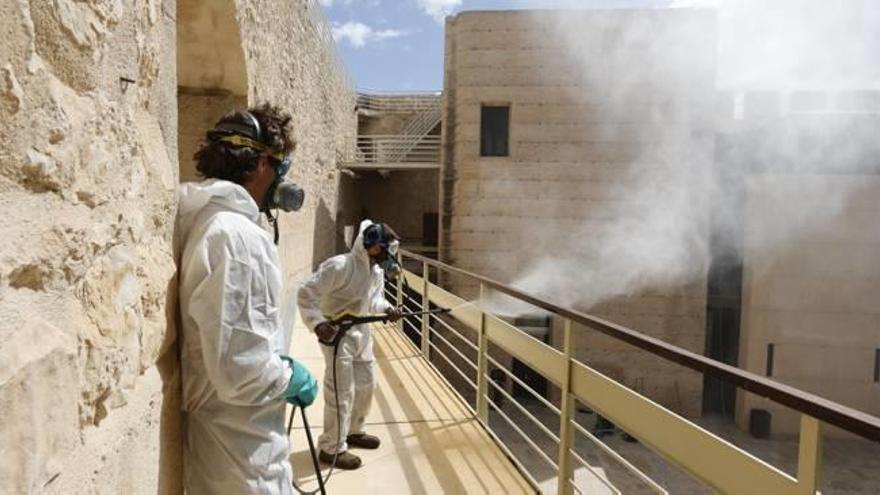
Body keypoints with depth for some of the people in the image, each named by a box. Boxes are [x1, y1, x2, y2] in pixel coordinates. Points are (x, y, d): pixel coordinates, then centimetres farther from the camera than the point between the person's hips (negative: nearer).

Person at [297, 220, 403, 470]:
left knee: (367, 382, 19)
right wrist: (317, 322, -35)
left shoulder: (377, 270, 0)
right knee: (341, 392, -2)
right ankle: (332, 449, 15)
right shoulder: (340, 266, -25)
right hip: (337, 333, -9)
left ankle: (354, 431, 40)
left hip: (361, 331, 9)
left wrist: (386, 308, -9)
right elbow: (306, 294, -23)